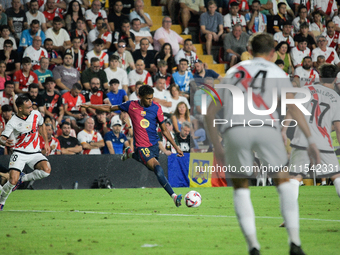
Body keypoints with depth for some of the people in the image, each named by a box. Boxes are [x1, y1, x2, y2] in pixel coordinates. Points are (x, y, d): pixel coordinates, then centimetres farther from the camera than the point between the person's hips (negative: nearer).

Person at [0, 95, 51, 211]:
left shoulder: (36, 114, -2)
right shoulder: (13, 122, -14)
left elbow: (41, 126, 19)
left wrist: (46, 142, 20)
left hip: (35, 153, 3)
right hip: (19, 153, -3)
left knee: (46, 170, -26)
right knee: (13, 181, -19)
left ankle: (23, 178, -1)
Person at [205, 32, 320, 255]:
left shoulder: (232, 72, 29)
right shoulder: (276, 72, 21)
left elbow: (211, 113, 26)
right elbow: (293, 106, 7)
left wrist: (218, 148, 33)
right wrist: (311, 140, 5)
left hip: (235, 129, 1)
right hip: (265, 127, -1)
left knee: (241, 187, 17)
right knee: (283, 182, 15)